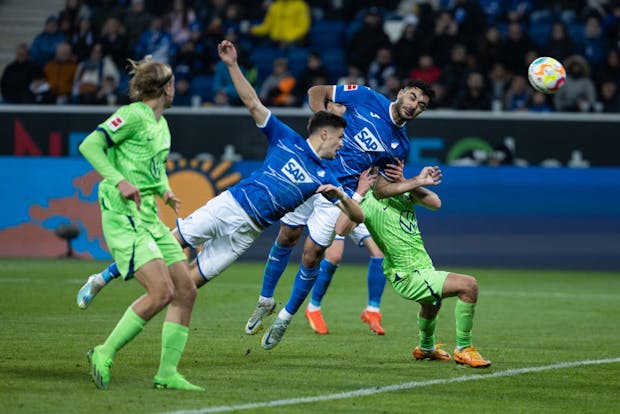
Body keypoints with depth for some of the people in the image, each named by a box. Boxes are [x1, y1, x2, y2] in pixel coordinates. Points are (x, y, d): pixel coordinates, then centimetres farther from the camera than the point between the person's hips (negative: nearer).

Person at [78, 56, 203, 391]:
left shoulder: (161, 124, 17)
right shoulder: (133, 115, -10)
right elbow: (89, 145, -15)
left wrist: (165, 190, 12)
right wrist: (119, 181, -24)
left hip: (149, 218, 10)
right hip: (123, 215, -9)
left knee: (186, 290, 3)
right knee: (162, 292, -19)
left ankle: (167, 373, 8)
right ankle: (104, 355, -7)